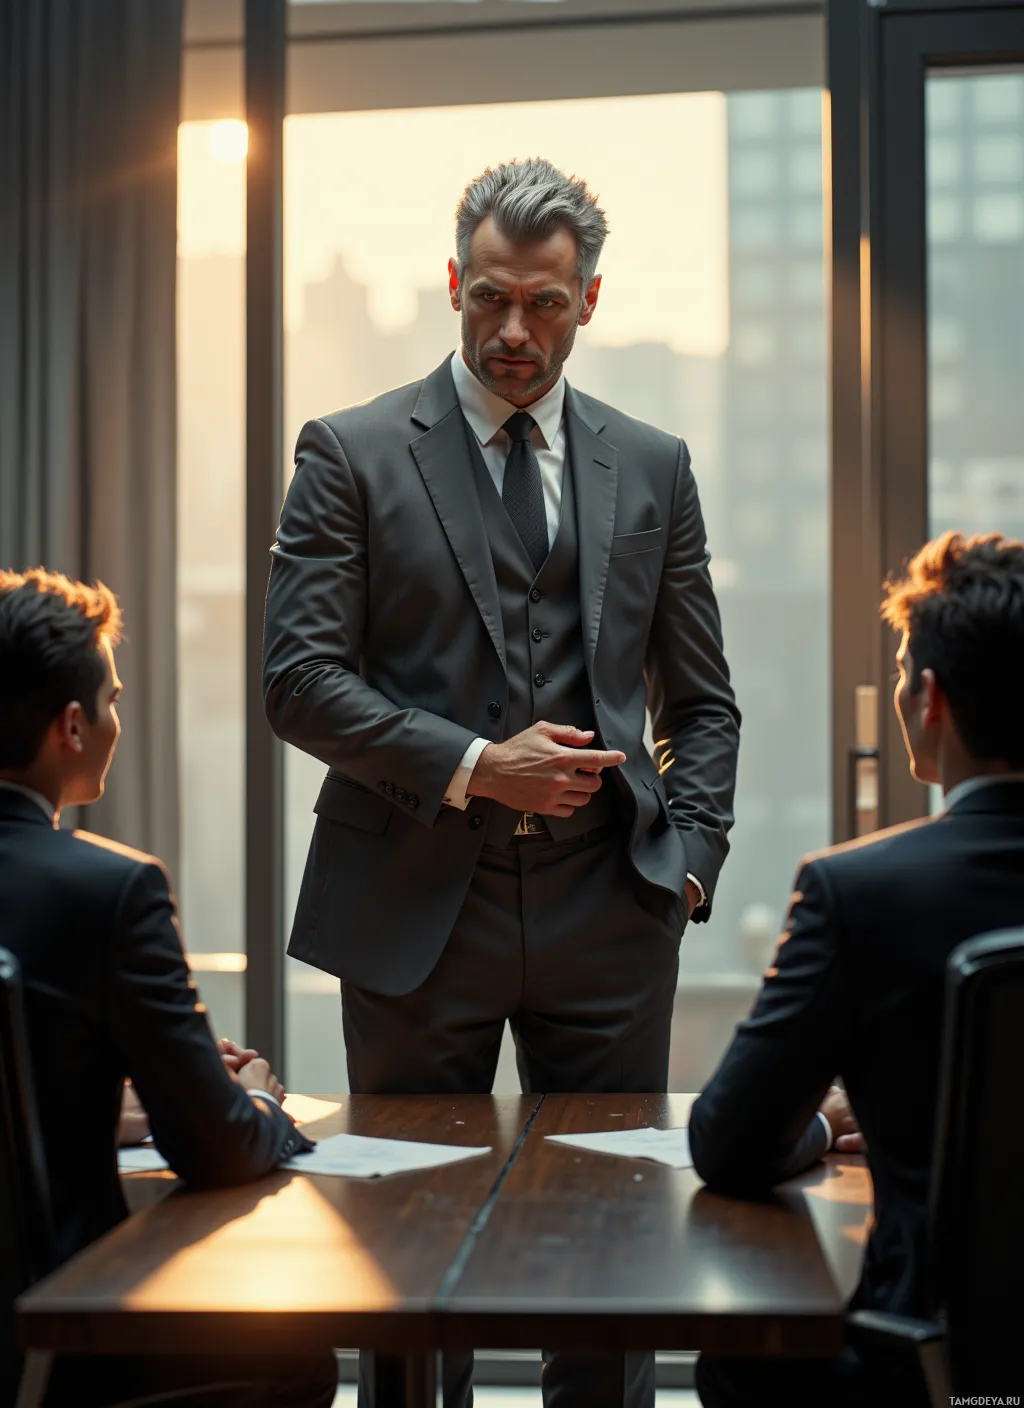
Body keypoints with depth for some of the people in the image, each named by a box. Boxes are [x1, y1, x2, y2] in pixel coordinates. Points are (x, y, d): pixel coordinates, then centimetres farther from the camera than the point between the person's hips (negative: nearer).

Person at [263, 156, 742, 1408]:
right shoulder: (352, 454, 2)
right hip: (416, 910, -2)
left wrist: (689, 856, 1)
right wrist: (470, 766, -14)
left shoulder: (653, 469, 11)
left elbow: (703, 704, 15)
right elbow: (298, 679, -5)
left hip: (606, 915, 2)